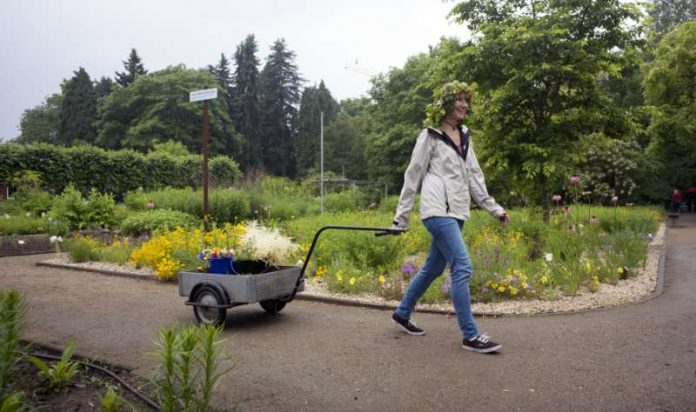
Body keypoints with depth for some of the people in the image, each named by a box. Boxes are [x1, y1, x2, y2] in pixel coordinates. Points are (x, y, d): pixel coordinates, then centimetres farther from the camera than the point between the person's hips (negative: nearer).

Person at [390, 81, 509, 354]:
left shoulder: (464, 137, 17)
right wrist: (401, 217, -2)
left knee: (434, 267, 13)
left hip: (456, 211, 8)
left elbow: (474, 175, 18)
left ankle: (402, 313, 29)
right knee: (462, 267, -13)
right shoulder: (430, 136, -2)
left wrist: (494, 208, 14)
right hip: (438, 209, -8)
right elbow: (413, 176, -2)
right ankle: (470, 336, -5)